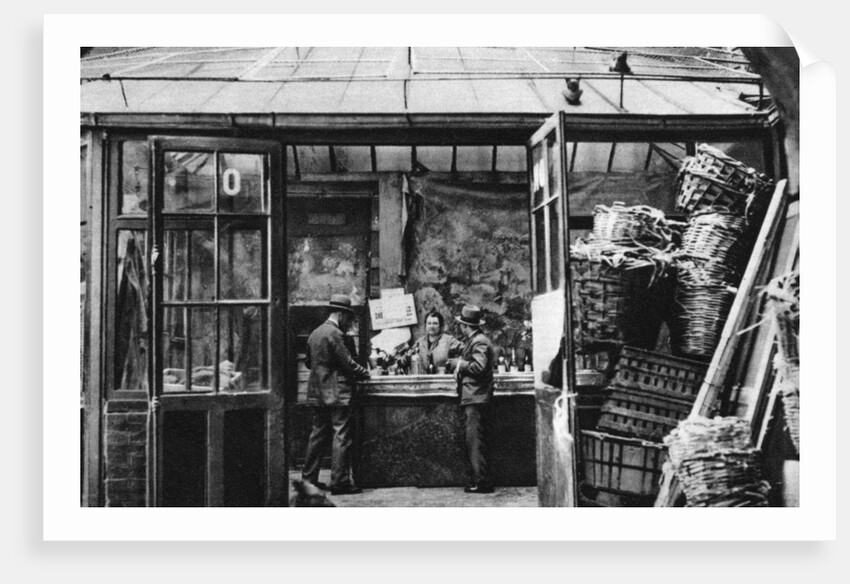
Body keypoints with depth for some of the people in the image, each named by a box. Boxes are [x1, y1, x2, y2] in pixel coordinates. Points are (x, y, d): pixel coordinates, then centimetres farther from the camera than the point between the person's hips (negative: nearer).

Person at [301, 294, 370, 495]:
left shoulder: (315, 333, 13)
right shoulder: (334, 334, -13)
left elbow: (309, 362, 20)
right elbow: (348, 363, -15)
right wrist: (366, 374, -3)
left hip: (317, 393, 9)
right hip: (336, 393, -9)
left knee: (318, 434, 14)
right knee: (342, 436, -5)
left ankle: (309, 478, 19)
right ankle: (339, 482, -5)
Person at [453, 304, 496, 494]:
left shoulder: (479, 341, -12)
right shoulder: (473, 341, 19)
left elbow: (479, 366, -23)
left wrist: (461, 364, -10)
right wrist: (460, 367, 6)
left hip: (476, 399, -10)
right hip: (473, 398, 10)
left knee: (475, 440, -9)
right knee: (474, 440, 12)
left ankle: (481, 481, -6)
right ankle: (480, 479, 16)